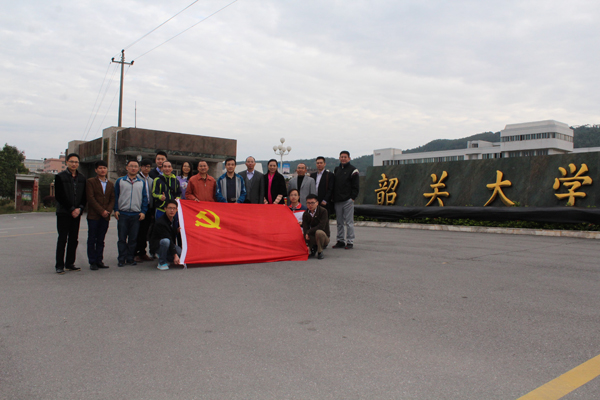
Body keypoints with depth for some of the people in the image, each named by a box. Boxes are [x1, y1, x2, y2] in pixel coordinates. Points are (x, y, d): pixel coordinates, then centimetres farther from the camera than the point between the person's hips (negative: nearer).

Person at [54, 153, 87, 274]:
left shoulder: (82, 178, 12)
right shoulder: (60, 177, -1)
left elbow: (84, 196, 11)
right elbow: (59, 196, -7)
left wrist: (79, 208, -6)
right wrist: (71, 209, -12)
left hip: (76, 214, 4)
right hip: (63, 213, -4)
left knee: (73, 239, 6)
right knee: (62, 239, -4)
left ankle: (69, 264, 14)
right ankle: (59, 265, 2)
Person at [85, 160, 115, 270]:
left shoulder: (110, 184, 15)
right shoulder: (90, 182, 1)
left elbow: (112, 199, 10)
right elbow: (90, 198, -8)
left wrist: (108, 211, -7)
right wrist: (101, 211, -14)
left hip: (105, 216, 4)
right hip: (93, 216, -4)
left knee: (101, 240, 8)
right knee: (92, 239, 0)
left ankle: (99, 260, 14)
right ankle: (92, 262, 6)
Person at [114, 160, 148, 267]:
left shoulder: (142, 183, 11)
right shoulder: (120, 181, 7)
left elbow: (144, 198, 11)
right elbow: (115, 196, 6)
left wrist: (143, 211, 2)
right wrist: (116, 210, -3)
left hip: (136, 215, 1)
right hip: (122, 214, -1)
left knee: (133, 238, 5)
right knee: (122, 238, 0)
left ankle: (130, 258, 14)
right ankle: (122, 259, 7)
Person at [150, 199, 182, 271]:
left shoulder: (174, 220, -1)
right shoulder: (160, 222, -24)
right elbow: (168, 239, -29)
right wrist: (175, 255, -31)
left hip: (171, 244, 7)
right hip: (156, 245, -7)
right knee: (166, 241, -39)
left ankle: (164, 257, 12)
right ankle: (161, 263, -17)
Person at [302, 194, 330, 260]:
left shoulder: (323, 211, -14)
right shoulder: (305, 214, 0)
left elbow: (321, 226, -25)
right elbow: (305, 228, -10)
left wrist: (308, 232, -23)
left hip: (324, 237, -5)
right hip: (311, 237, 5)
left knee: (319, 232, -37)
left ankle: (320, 252, -13)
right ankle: (313, 247, 10)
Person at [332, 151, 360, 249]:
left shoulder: (353, 170, 0)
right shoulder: (336, 170, 17)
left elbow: (355, 187, -3)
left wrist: (352, 198, -12)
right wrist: (333, 198, 8)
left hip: (348, 200, -5)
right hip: (337, 201, 5)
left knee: (349, 222, -2)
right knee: (339, 222, 9)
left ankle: (350, 241, 4)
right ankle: (340, 241, 16)